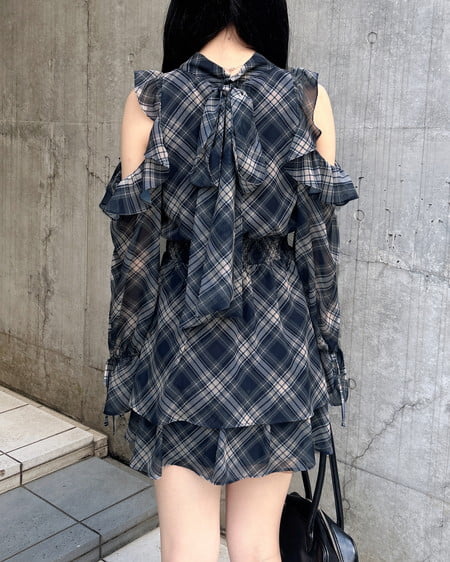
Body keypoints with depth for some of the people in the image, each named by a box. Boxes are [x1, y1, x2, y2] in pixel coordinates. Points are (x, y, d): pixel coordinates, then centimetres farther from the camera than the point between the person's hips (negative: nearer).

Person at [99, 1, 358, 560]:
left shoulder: (148, 99, -4)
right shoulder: (309, 97, -3)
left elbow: (135, 238, -2)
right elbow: (320, 237, 1)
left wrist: (131, 352, 8)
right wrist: (319, 342, 11)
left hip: (180, 339, 0)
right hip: (277, 338, 1)